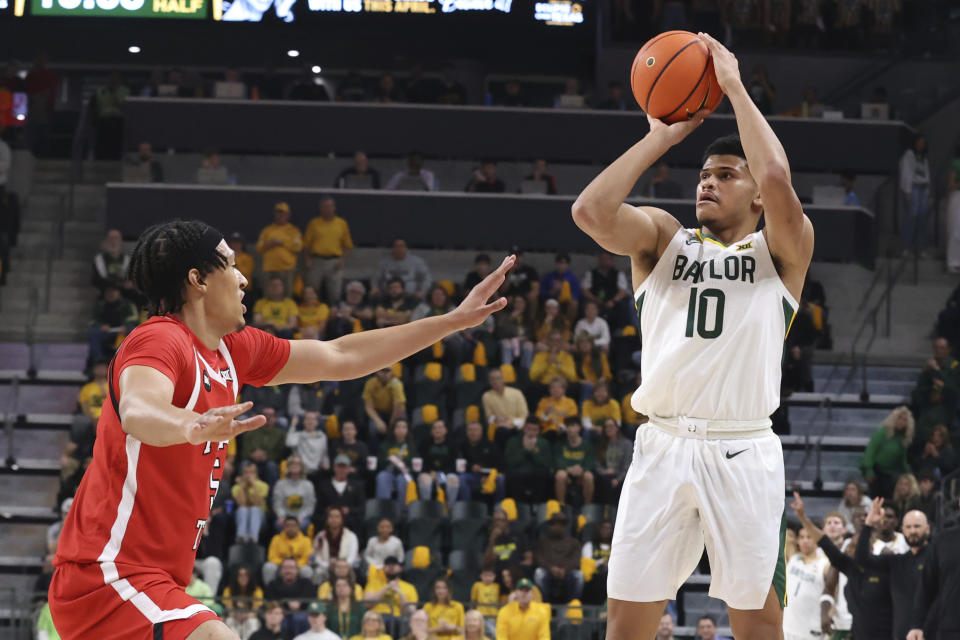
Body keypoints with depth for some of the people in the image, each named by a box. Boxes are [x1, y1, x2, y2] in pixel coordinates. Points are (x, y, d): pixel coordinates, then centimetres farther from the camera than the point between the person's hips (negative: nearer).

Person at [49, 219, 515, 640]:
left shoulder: (233, 350, 13)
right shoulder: (159, 340, -15)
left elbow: (338, 358, 22)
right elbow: (137, 413, -37)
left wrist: (453, 321, 23)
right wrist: (191, 427, -60)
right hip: (108, 574, -11)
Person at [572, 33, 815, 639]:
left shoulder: (780, 248, 6)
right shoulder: (665, 237, 14)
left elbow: (776, 180, -15)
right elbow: (592, 210, -5)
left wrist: (735, 86, -5)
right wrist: (663, 136, 1)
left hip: (743, 450, -2)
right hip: (664, 446, 2)